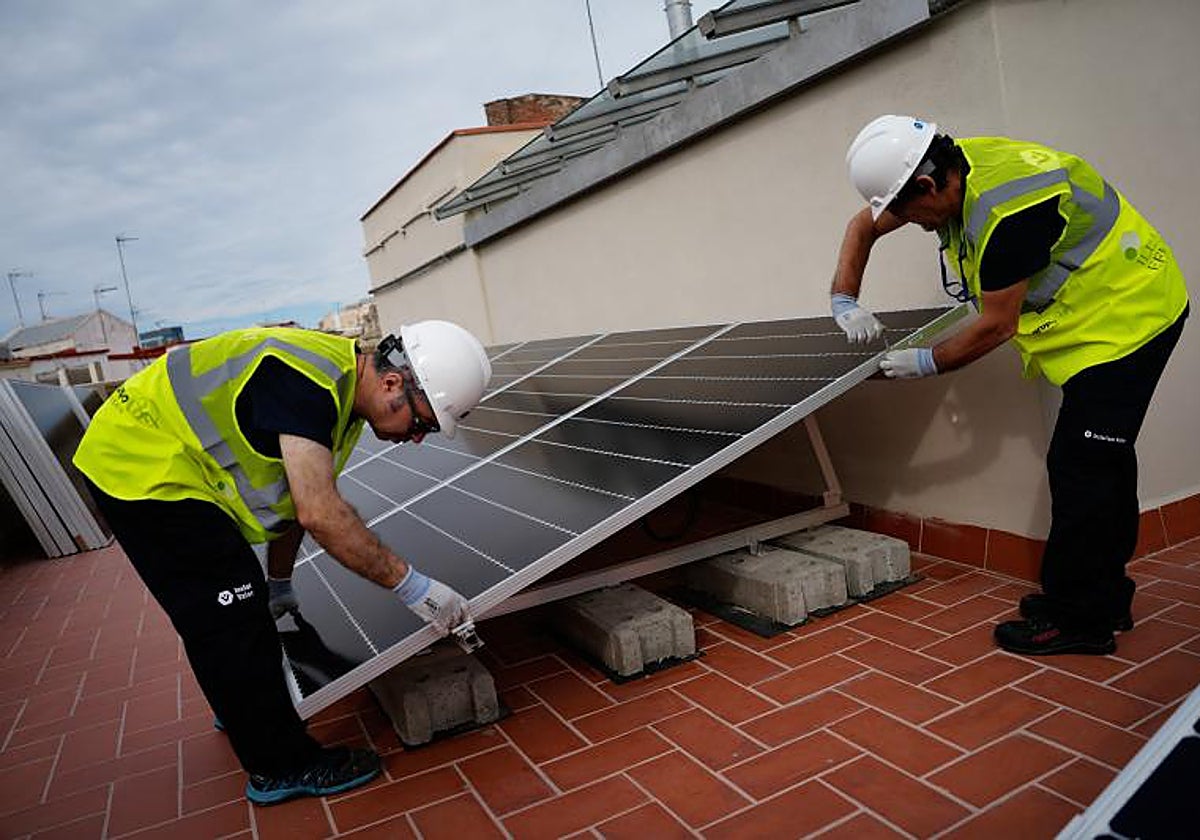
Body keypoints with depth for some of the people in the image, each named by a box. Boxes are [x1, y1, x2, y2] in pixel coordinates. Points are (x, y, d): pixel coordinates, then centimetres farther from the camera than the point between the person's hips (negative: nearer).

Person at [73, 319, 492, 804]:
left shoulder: (344, 396, 1)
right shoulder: (308, 379, -30)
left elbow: (294, 498, 12)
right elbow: (320, 514, -36)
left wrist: (280, 584, 21)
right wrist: (410, 585, -30)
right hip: (142, 468, -10)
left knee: (234, 602, 22)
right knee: (232, 616, -8)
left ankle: (240, 706, 44)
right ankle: (281, 767, 5)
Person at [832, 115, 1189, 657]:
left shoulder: (1007, 214, -32)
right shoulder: (951, 167, -4)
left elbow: (996, 327, -23)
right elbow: (863, 226, 7)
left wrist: (925, 363, -10)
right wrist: (844, 301, -2)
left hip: (1126, 317, -10)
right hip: (1117, 314, 10)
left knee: (1080, 470, -9)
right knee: (1102, 464, 16)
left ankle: (1078, 619, 4)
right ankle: (1104, 596, 29)